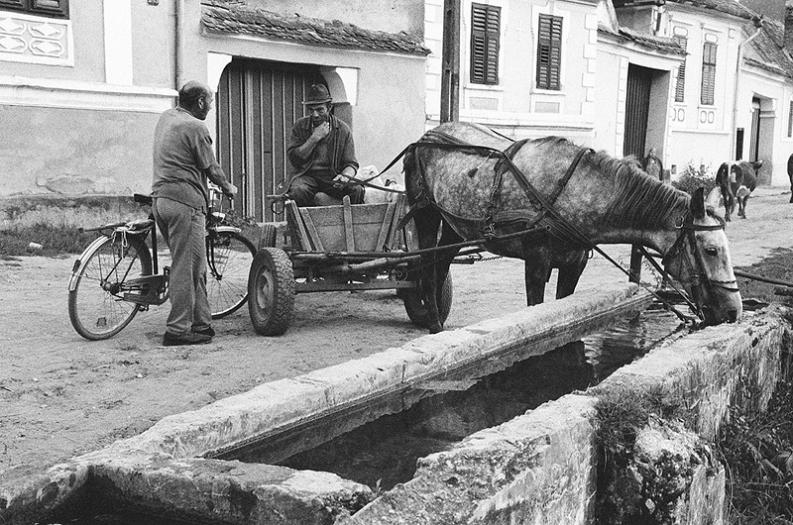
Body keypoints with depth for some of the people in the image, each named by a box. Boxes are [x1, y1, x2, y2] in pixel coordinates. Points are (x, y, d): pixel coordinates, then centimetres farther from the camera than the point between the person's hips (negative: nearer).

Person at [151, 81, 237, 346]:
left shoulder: (165, 117, 15)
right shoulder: (195, 127, -11)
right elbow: (211, 168, -4)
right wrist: (228, 188, 15)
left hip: (160, 198, 9)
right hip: (184, 201, -9)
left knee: (194, 266, 13)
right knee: (186, 267, -5)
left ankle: (201, 323, 17)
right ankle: (178, 330, -2)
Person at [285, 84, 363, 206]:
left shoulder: (343, 130, 4)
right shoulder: (300, 126, 4)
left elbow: (351, 164, 3)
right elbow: (293, 159, -5)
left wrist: (345, 175, -21)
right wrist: (314, 138, -11)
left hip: (333, 178, 0)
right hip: (306, 176, 0)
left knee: (357, 190, -28)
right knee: (298, 191, -34)